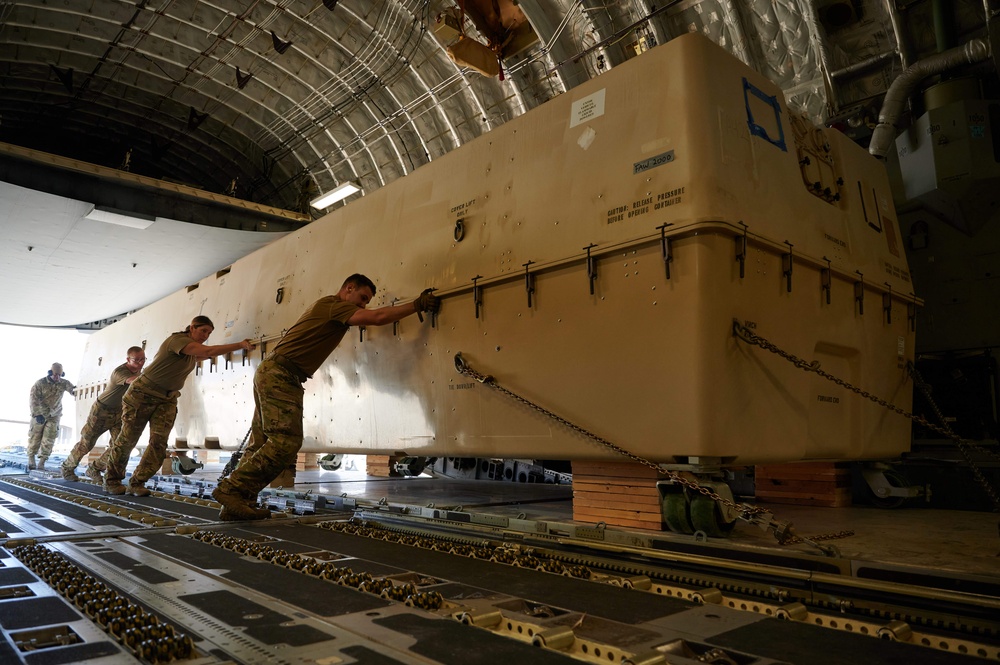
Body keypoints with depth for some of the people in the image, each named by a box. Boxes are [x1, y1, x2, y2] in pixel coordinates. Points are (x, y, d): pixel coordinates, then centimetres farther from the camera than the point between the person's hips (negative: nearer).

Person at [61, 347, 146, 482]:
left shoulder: (137, 369, -3)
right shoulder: (119, 372, -29)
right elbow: (135, 380, -50)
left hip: (119, 412, 6)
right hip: (102, 410, -6)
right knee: (86, 442, 7)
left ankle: (94, 468, 12)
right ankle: (68, 467, 33)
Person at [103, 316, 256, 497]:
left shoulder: (193, 350, 5)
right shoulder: (177, 339, -22)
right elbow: (208, 351, -35)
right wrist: (241, 345, -38)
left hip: (167, 398, 7)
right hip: (143, 393, -7)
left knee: (159, 441, -7)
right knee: (127, 439, 5)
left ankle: (137, 483, 3)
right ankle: (111, 481, 21)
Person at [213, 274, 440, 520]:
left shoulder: (333, 310, 21)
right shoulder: (333, 305, -10)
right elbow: (378, 317, -19)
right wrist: (418, 305, -14)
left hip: (271, 372, 10)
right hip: (280, 375, -10)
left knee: (263, 443, 7)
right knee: (285, 442, -15)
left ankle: (236, 504, 8)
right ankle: (231, 488, -10)